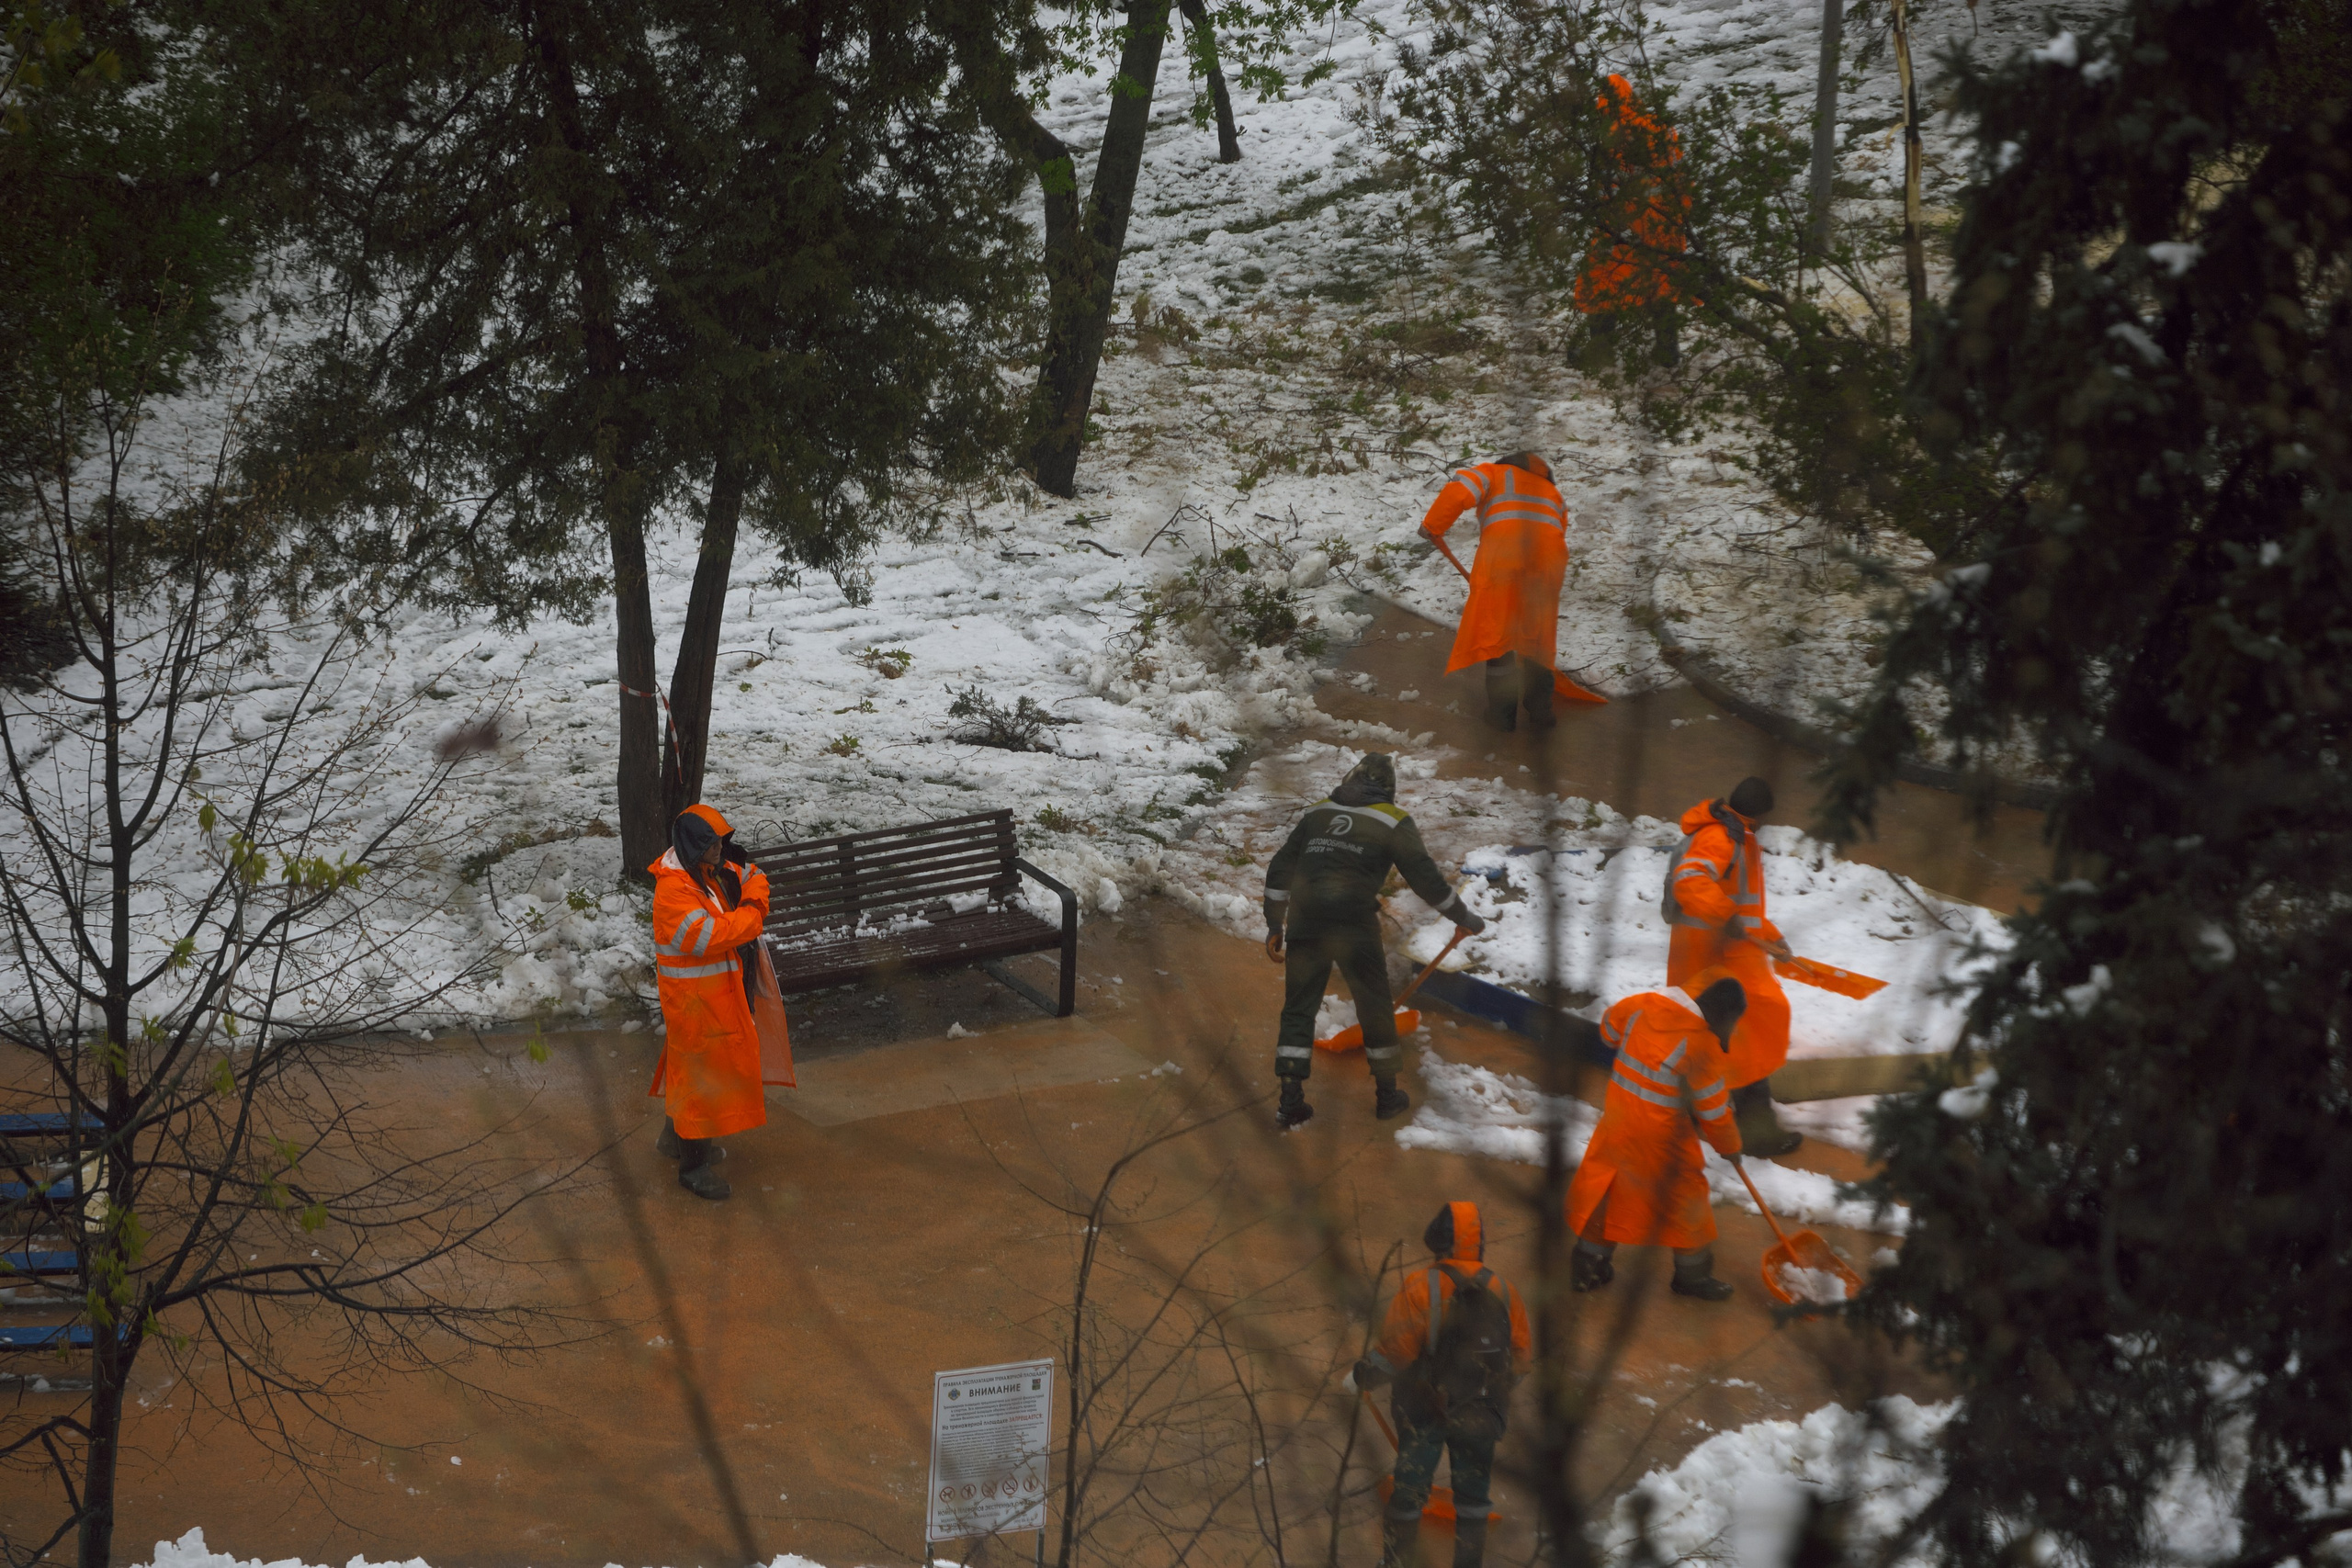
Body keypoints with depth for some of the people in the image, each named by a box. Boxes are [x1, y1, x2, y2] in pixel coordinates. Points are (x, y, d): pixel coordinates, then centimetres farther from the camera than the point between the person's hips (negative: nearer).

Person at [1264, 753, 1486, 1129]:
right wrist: (1463, 918, 14)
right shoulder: (1394, 823, 5)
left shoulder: (1316, 812, 17)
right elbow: (1425, 878, 3)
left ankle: (1291, 1100, 4)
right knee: (1375, 1008, 13)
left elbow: (1279, 869, 17)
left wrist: (1275, 925, 23)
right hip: (1354, 925, -3)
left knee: (1298, 1009, 11)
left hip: (1304, 924, 3)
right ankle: (1387, 1095, 22)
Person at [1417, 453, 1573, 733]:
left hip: (1502, 551, -4)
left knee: (1495, 632, 6)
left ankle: (1502, 713, 6)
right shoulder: (1554, 495, 37)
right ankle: (1540, 713, 16)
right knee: (1538, 636, 15)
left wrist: (1433, 526, 12)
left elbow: (1459, 491, 3)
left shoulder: (1495, 472, 25)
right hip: (1550, 552, 4)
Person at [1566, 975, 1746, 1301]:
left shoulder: (1642, 1005, -4)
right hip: (1661, 1134, -6)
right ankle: (1692, 1273, 24)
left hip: (1617, 1118, 6)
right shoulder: (1703, 1044, -20)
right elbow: (1712, 1108, -13)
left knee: (1606, 1188, 17)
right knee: (1685, 1193, 12)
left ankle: (1587, 1267, 25)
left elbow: (1609, 1029, 15)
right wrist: (1729, 1146, 3)